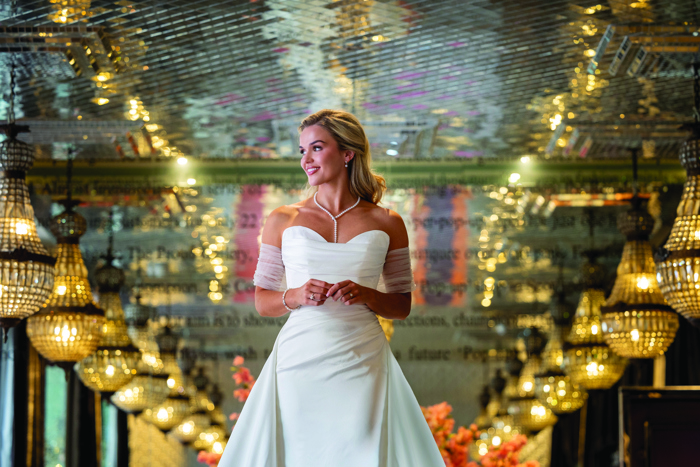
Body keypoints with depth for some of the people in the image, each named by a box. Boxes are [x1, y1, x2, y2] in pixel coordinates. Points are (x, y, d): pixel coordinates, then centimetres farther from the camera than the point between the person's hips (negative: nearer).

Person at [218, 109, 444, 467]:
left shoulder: (386, 224, 7)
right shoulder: (283, 221, 7)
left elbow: (403, 306, 10)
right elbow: (262, 301, 10)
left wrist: (367, 295, -10)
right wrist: (296, 296, -11)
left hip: (363, 363, 0)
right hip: (300, 359, 0)